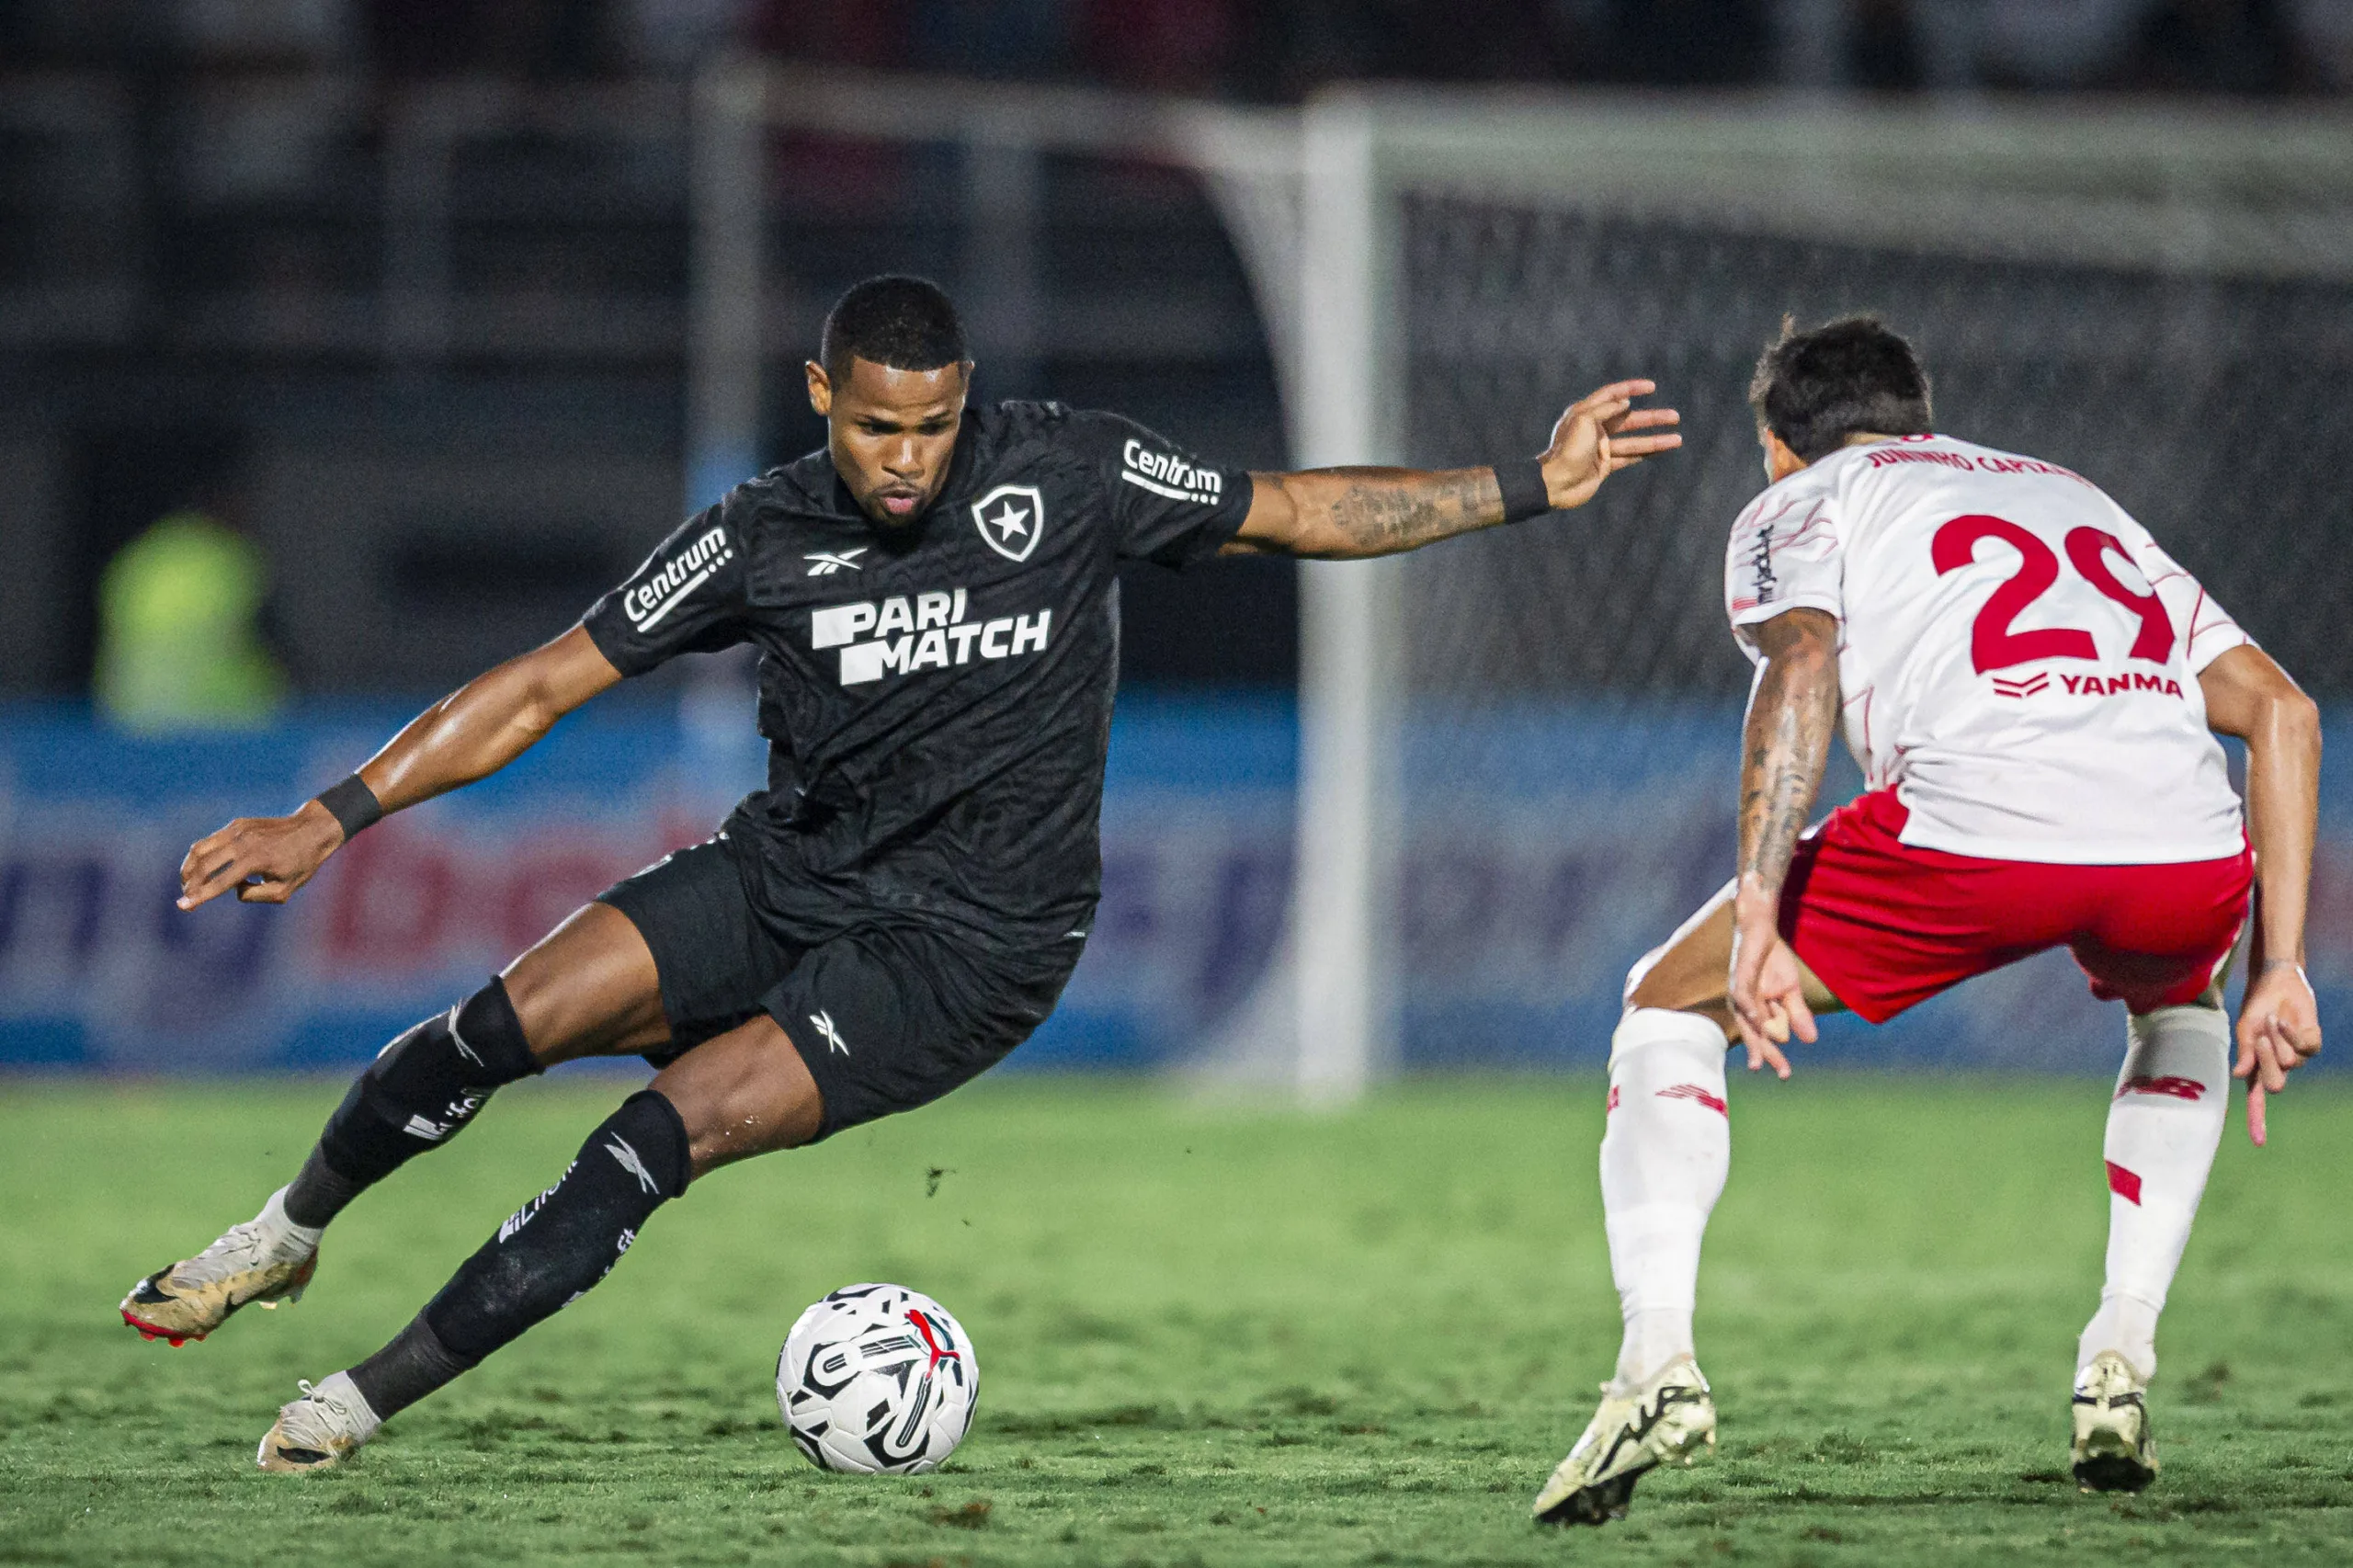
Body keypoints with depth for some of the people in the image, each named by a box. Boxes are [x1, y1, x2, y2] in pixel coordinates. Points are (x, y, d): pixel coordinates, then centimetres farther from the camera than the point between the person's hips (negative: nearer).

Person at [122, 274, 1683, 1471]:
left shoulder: (1068, 473, -10)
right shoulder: (763, 539, -7)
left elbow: (1297, 512, 2)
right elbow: (545, 685, -4)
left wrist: (1532, 485, -4)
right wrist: (333, 818, -9)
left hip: (963, 951, -3)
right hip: (787, 877, 3)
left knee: (667, 1130, -22)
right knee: (513, 1017, -19)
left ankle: (374, 1397, -13)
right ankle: (289, 1232, 9)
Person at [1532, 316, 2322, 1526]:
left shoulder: (1797, 504, 24)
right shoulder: (2079, 499, 38)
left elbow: (1800, 666, -1)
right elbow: (2281, 712, 27)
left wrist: (1755, 919, -9)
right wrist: (2278, 970, 25)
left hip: (1976, 830, -4)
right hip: (2189, 849, 4)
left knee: (1668, 1009, 18)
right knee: (2176, 1011, 41)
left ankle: (1657, 1359, -3)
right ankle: (2119, 1367, 25)